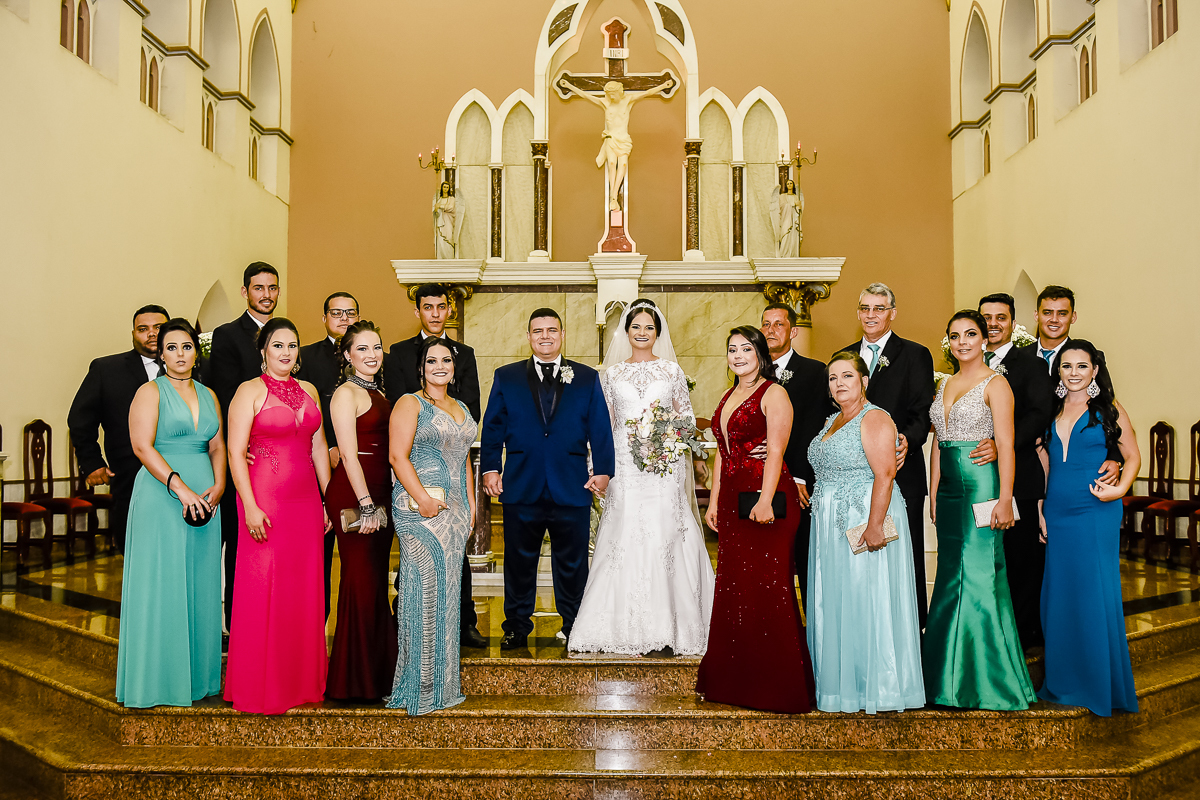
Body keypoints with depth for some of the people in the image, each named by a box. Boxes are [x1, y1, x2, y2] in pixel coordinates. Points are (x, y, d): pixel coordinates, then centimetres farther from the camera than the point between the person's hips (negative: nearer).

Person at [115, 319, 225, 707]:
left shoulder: (208, 395, 14)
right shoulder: (150, 392, -2)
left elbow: (217, 447, 12)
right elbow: (142, 446, -12)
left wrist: (218, 486, -6)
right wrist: (180, 488, -20)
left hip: (204, 498, 5)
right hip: (161, 496, -5)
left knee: (200, 586, 8)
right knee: (159, 586, -2)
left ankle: (197, 675, 17)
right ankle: (153, 680, 8)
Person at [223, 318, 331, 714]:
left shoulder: (309, 391, 13)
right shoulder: (250, 391, -4)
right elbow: (236, 452, -9)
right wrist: (250, 507, -16)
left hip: (305, 499, 5)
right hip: (265, 499, -5)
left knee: (304, 588, 9)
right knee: (263, 589, 0)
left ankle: (302, 679, 21)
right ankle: (262, 686, 12)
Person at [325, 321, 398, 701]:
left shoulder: (379, 394, 18)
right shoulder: (346, 394, -7)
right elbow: (349, 454, -14)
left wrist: (380, 504, 14)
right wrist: (365, 504, -19)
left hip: (379, 496, 8)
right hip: (353, 495, -8)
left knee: (377, 584, 12)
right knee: (361, 584, -4)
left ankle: (377, 675, 21)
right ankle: (353, 681, 7)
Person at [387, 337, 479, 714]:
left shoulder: (461, 408, 19)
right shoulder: (410, 404, -2)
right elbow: (398, 456, -12)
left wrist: (471, 503, 13)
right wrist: (422, 497, -20)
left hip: (455, 509, 7)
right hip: (419, 505, -7)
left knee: (446, 590, 9)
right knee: (424, 588, -8)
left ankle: (442, 682, 18)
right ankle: (419, 686, 0)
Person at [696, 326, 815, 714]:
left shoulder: (773, 394, -4)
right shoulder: (729, 397, 19)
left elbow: (775, 452, -14)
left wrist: (765, 500, -23)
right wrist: (714, 502, 16)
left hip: (766, 499, -8)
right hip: (733, 502, 8)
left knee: (767, 589, -5)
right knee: (733, 589, 9)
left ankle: (776, 686, 5)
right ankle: (736, 682, 18)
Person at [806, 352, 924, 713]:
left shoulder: (874, 419, -11)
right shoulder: (833, 421, 17)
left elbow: (885, 474, -19)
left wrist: (874, 525, -25)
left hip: (865, 518, -9)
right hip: (832, 526, 9)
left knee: (866, 599, -4)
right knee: (835, 600, 11)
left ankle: (878, 685, 6)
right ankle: (842, 680, 21)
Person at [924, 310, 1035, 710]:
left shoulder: (995, 384, -5)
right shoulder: (945, 384, 15)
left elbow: (1006, 445, -11)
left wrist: (1004, 499, -18)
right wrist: (933, 495, 12)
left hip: (981, 488, -7)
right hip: (949, 489, 7)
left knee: (980, 577, -5)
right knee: (951, 576, 10)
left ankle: (988, 680, 6)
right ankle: (952, 674, 20)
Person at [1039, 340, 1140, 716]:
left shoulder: (1109, 410, 0)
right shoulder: (1051, 411, 10)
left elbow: (1133, 455, 4)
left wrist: (1120, 489, -13)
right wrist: (1039, 509, 10)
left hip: (1096, 514, -4)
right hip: (1057, 514, 4)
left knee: (1095, 594, -1)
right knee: (1058, 595, 7)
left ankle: (1101, 686, 13)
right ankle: (1064, 683, 20)